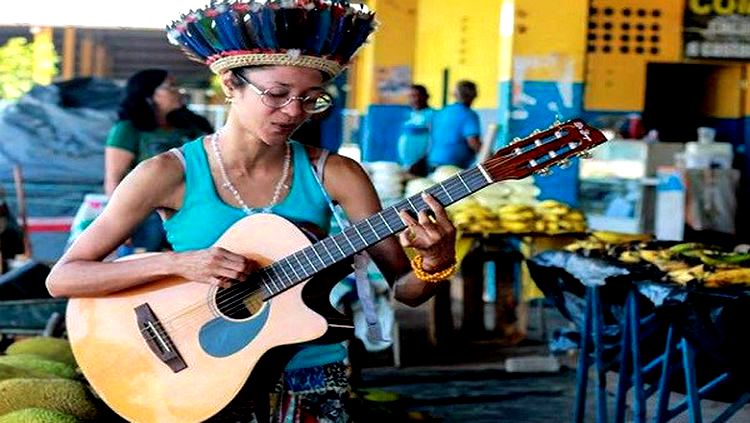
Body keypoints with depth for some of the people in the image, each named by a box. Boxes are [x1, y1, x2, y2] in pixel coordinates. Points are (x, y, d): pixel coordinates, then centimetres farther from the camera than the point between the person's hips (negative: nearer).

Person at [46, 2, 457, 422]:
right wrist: (178, 263, -20)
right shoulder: (170, 174, -6)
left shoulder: (334, 175, 0)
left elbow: (405, 290, 2)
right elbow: (61, 278, -9)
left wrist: (436, 260, -20)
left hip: (313, 386, 1)